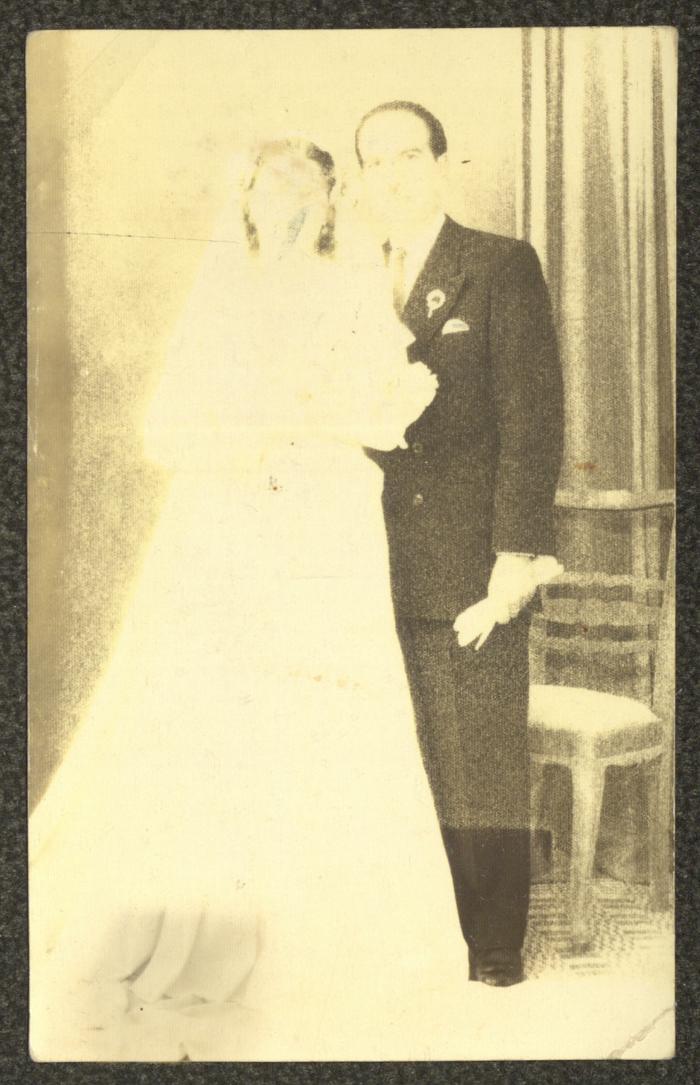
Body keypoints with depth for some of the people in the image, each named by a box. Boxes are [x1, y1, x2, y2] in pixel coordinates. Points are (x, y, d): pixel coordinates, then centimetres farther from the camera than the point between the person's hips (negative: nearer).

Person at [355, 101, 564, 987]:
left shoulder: (503, 267, 2)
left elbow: (533, 415, -5)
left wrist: (516, 551, -13)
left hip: (471, 570, -4)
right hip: (381, 574, 4)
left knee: (484, 769, 2)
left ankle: (494, 950, 16)